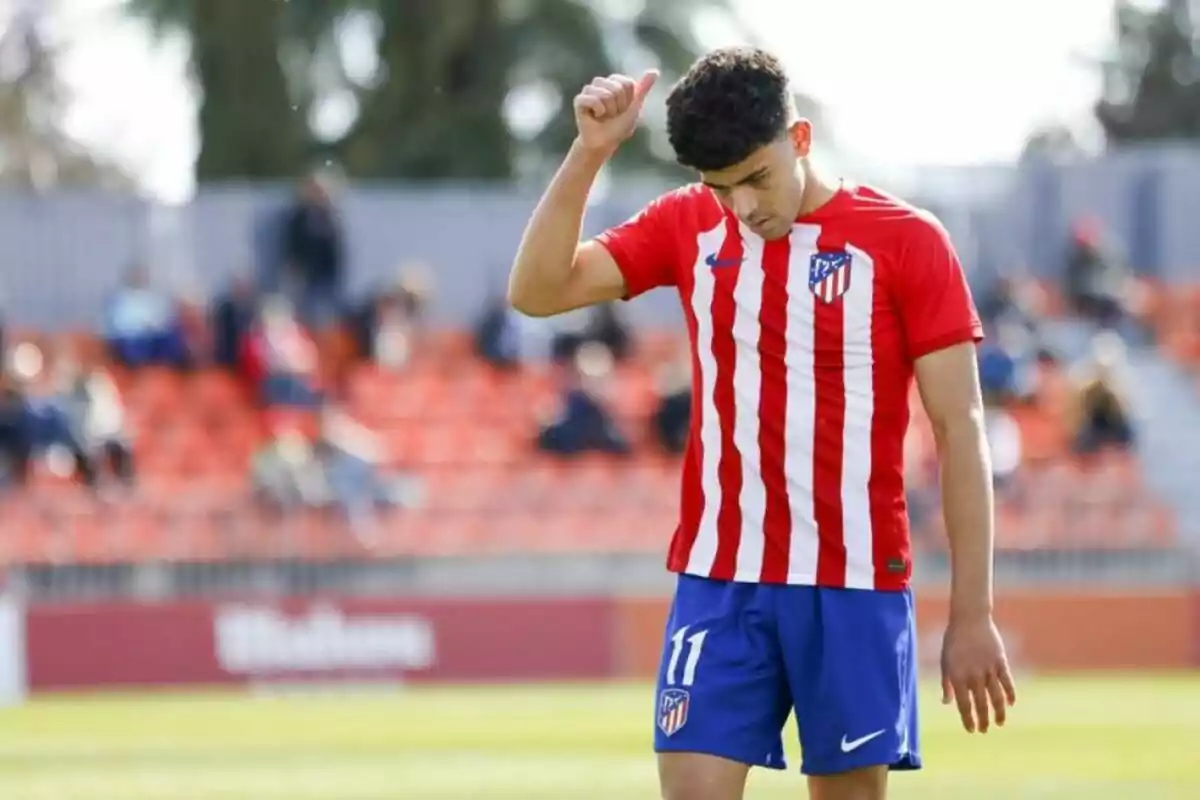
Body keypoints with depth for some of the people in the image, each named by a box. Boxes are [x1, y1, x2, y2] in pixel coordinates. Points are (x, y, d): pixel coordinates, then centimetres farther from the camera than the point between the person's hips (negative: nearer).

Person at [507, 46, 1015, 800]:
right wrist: (590, 153, -11)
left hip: (854, 586, -2)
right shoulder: (687, 225, 6)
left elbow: (960, 429, -5)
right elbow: (538, 290, 0)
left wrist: (972, 613, -8)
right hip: (718, 581, 2)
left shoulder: (905, 242, -5)